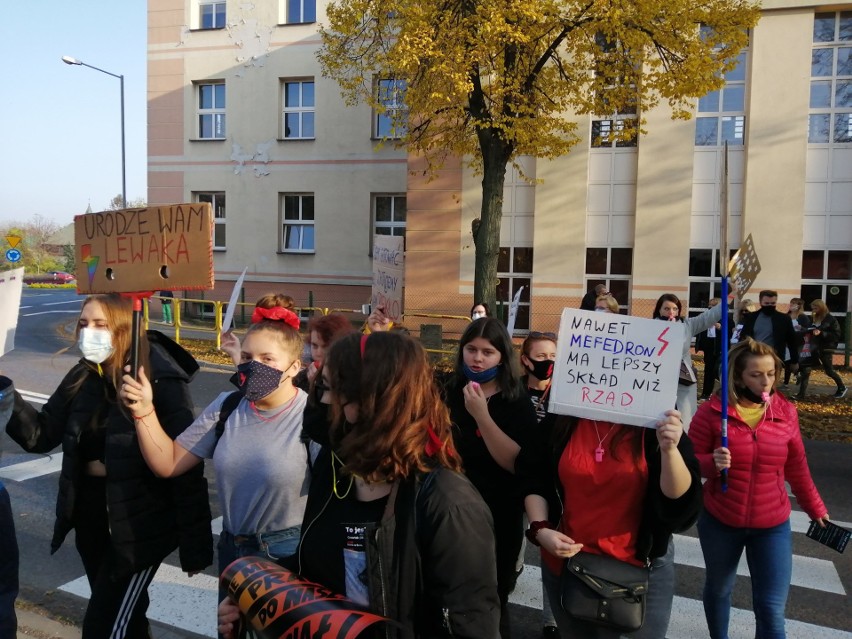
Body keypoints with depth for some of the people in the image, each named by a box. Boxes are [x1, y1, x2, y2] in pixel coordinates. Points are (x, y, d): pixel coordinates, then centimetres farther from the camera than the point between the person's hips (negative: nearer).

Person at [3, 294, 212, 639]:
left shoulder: (161, 381, -19)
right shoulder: (82, 378, 2)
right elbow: (42, 434, 2)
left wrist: (195, 544, -19)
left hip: (138, 524, -7)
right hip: (90, 515, 7)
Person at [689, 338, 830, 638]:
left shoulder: (786, 412, -4)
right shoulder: (712, 411, -13)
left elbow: (797, 469, 9)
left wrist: (816, 509, 16)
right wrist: (713, 463, -28)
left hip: (772, 527, 1)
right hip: (719, 522, -1)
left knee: (772, 611, -1)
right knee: (718, 589, 20)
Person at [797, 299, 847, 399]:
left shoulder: (831, 319, -8)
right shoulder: (815, 318, 10)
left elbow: (836, 335, -14)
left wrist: (821, 333, -24)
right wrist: (809, 332, 0)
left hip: (826, 349, -5)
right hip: (814, 349, 5)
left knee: (829, 371, 8)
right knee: (806, 369, -5)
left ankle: (842, 388, 34)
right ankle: (801, 394, -2)